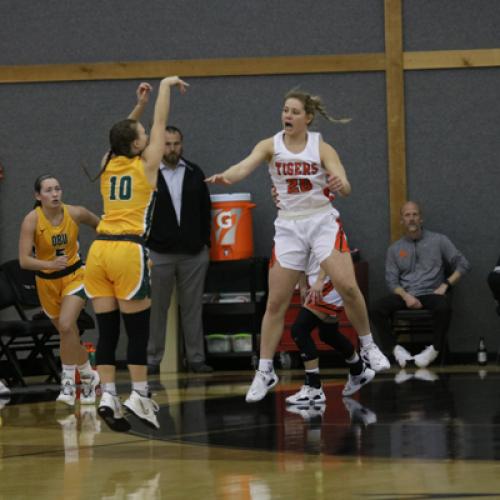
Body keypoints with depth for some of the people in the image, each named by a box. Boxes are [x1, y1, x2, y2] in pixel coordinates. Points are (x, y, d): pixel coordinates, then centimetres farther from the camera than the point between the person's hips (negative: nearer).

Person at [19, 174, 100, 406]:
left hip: (75, 275, -1)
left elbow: (100, 226, 6)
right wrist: (51, 264, -42)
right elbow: (24, 260, -27)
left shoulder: (75, 213, -16)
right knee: (70, 334, 14)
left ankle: (68, 381, -13)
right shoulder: (32, 220, -20)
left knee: (66, 325, -25)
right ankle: (88, 375, 38)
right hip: (46, 281, 1)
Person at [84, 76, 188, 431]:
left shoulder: (108, 165, 13)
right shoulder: (146, 165, 1)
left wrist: (139, 105, 37)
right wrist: (165, 86, 23)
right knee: (138, 330, 2)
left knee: (107, 331, 4)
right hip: (128, 251, -5)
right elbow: (160, 123, 11)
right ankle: (140, 395, 2)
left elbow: (123, 136, 35)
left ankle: (108, 396, -1)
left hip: (99, 251, 5)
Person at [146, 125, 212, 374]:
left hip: (193, 253, 2)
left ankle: (196, 358, 9)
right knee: (156, 309, 1)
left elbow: (205, 210, 12)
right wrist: (145, 244, -4)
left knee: (193, 308, 5)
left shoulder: (195, 173, 9)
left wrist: (204, 242, 6)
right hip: (159, 253, -2)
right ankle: (152, 360, 6)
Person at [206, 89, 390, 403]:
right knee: (276, 303, 0)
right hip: (289, 227, 1)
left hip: (322, 222, -1)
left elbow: (345, 188, -13)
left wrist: (341, 184, -38)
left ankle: (368, 347, 5)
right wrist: (226, 176, -44)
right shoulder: (271, 146, -3)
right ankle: (265, 372, 9)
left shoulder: (321, 148, -5)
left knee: (348, 286, -17)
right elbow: (246, 166, -21)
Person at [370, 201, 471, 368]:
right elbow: (392, 281, 9)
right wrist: (406, 296, -12)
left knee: (443, 307, -38)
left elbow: (462, 264, 6)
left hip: (431, 293, -2)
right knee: (377, 310, -26)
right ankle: (395, 349, -14)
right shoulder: (395, 248, 15)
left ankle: (434, 349, -20)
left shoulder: (438, 240, 9)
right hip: (404, 295, 2)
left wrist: (445, 285, -7)